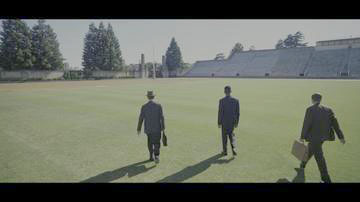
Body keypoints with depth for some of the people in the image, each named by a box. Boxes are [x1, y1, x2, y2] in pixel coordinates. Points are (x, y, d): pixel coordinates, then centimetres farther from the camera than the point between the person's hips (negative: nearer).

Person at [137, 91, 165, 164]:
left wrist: (139, 129, 6)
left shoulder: (144, 107, -6)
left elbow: (141, 119, -4)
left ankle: (151, 156, 27)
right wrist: (163, 127, -3)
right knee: (156, 143, 7)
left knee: (150, 141, 22)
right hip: (157, 128, -1)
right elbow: (162, 117, -11)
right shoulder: (158, 106, -8)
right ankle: (156, 156, -15)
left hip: (148, 128, 2)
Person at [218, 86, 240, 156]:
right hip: (232, 121, 3)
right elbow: (238, 113, -1)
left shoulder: (221, 101, -16)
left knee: (224, 136, 13)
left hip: (224, 122, -3)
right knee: (231, 135, 20)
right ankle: (233, 148, 3)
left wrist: (219, 123, -4)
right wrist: (236, 122, 11)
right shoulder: (236, 100, -6)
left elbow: (220, 113, -14)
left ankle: (225, 151, 22)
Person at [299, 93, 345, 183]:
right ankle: (303, 164, 45)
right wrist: (341, 137, 7)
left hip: (314, 137, -7)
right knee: (310, 150, 26)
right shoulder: (328, 109, 2)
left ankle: (326, 179, 9)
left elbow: (306, 124, -18)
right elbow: (335, 123, 2)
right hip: (323, 136, 7)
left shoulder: (310, 109, -16)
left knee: (319, 157, 2)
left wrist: (302, 137, -9)